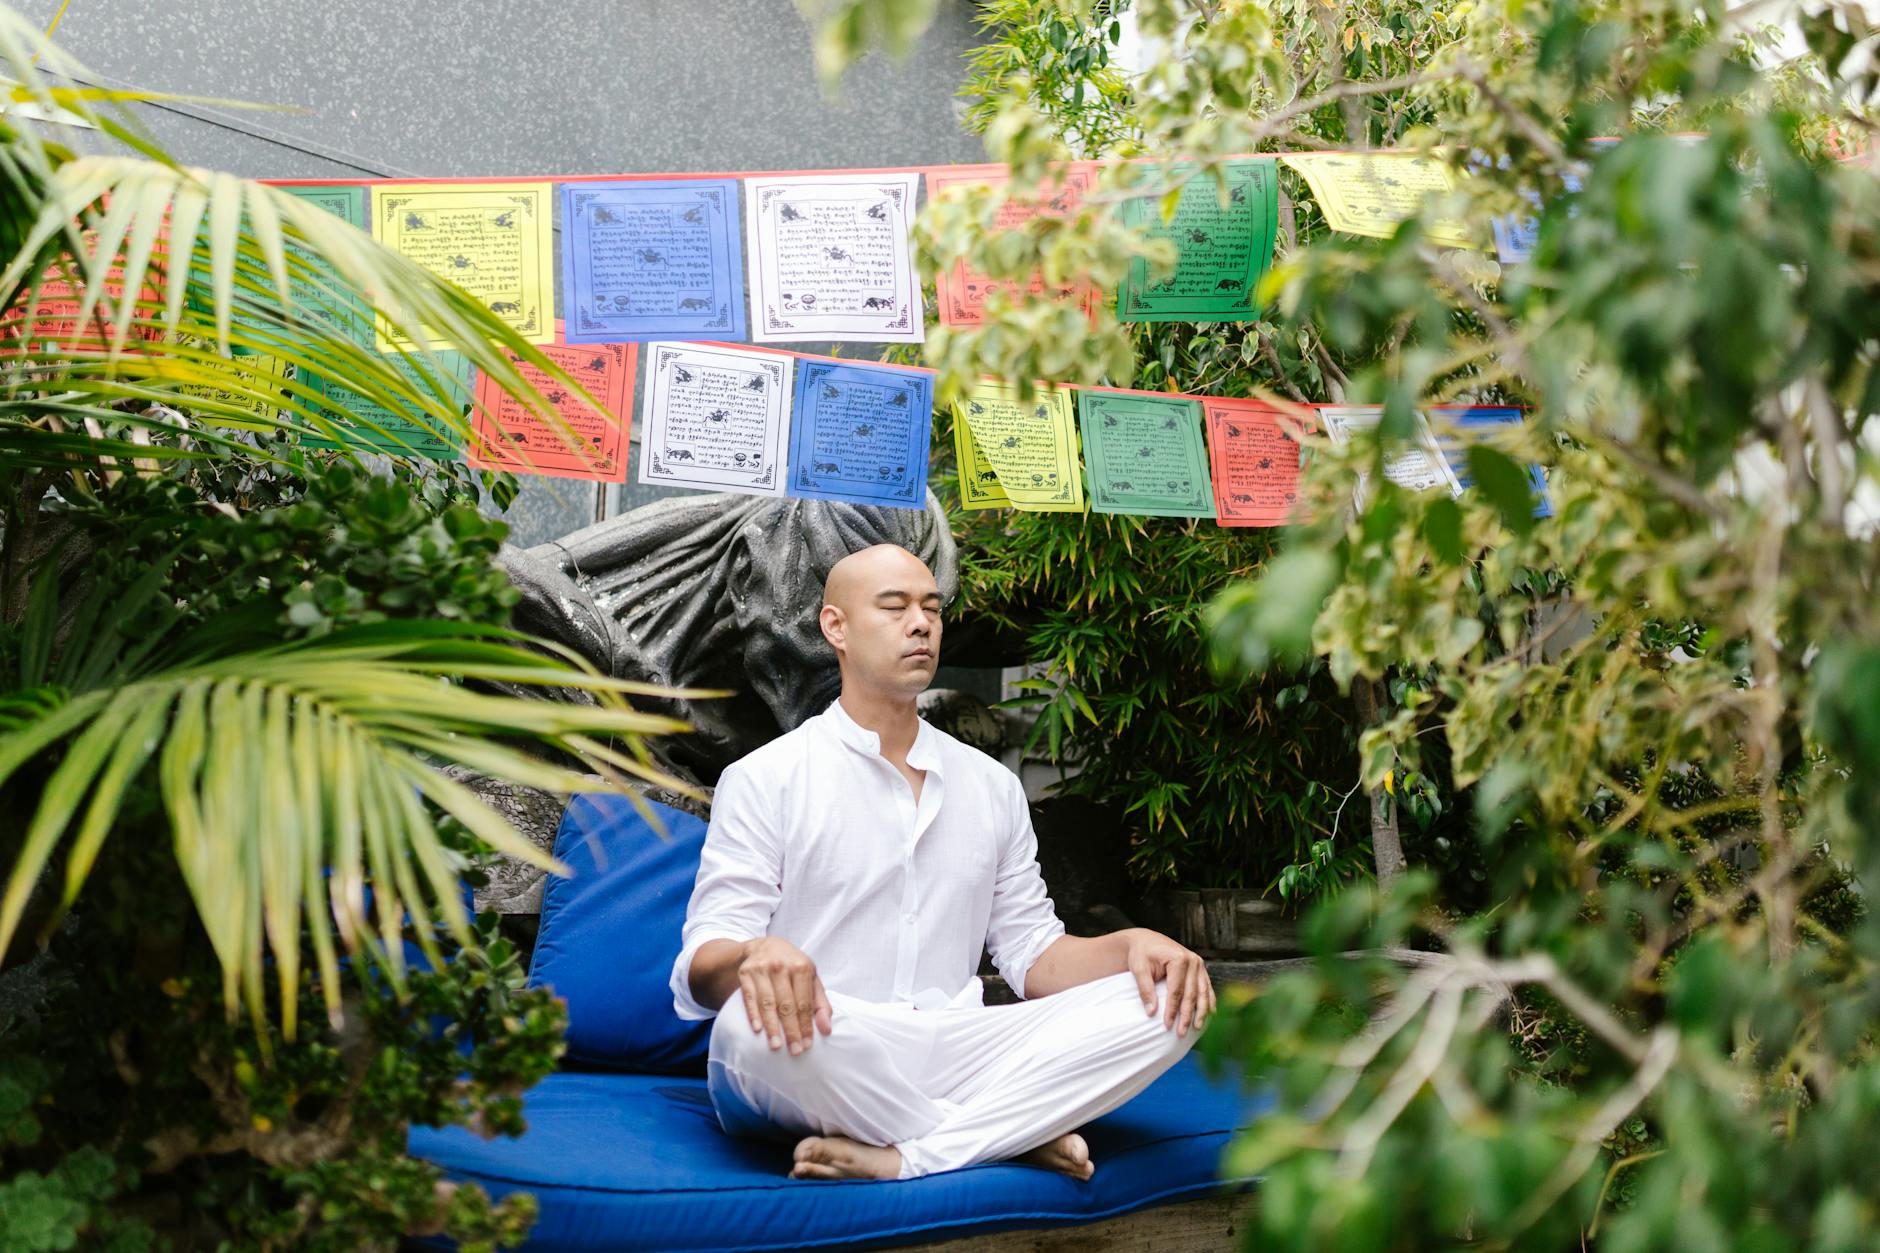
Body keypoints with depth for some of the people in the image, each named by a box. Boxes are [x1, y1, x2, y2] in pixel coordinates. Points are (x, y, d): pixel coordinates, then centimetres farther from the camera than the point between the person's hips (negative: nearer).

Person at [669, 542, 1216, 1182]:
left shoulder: (993, 786, 19)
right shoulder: (764, 780, 3)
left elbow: (1033, 952, 17)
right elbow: (702, 972, -5)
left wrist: (1130, 944, -5)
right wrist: (754, 956, -30)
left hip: (952, 1055, 4)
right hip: (823, 1066, -4)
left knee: (1167, 999, -15)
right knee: (754, 1020, -39)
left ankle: (906, 1156, -27)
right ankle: (1019, 1138, -20)